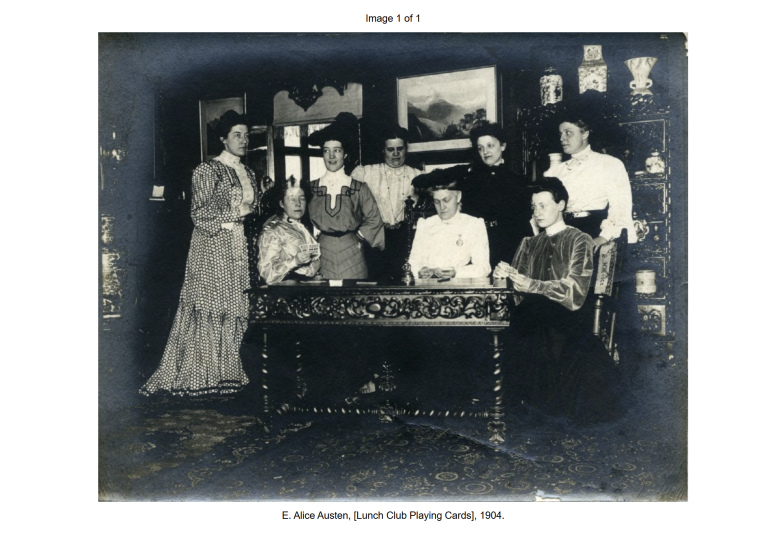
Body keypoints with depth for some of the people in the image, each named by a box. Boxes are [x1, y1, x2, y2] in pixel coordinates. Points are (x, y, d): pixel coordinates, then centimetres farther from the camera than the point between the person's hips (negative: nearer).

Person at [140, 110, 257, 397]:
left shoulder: (249, 173, 17)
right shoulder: (207, 170, -4)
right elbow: (201, 214, -10)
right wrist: (236, 212, -11)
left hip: (240, 249, 6)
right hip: (212, 247, -6)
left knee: (234, 309, 4)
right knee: (208, 309, -5)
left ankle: (226, 371, 11)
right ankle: (200, 375, 2)